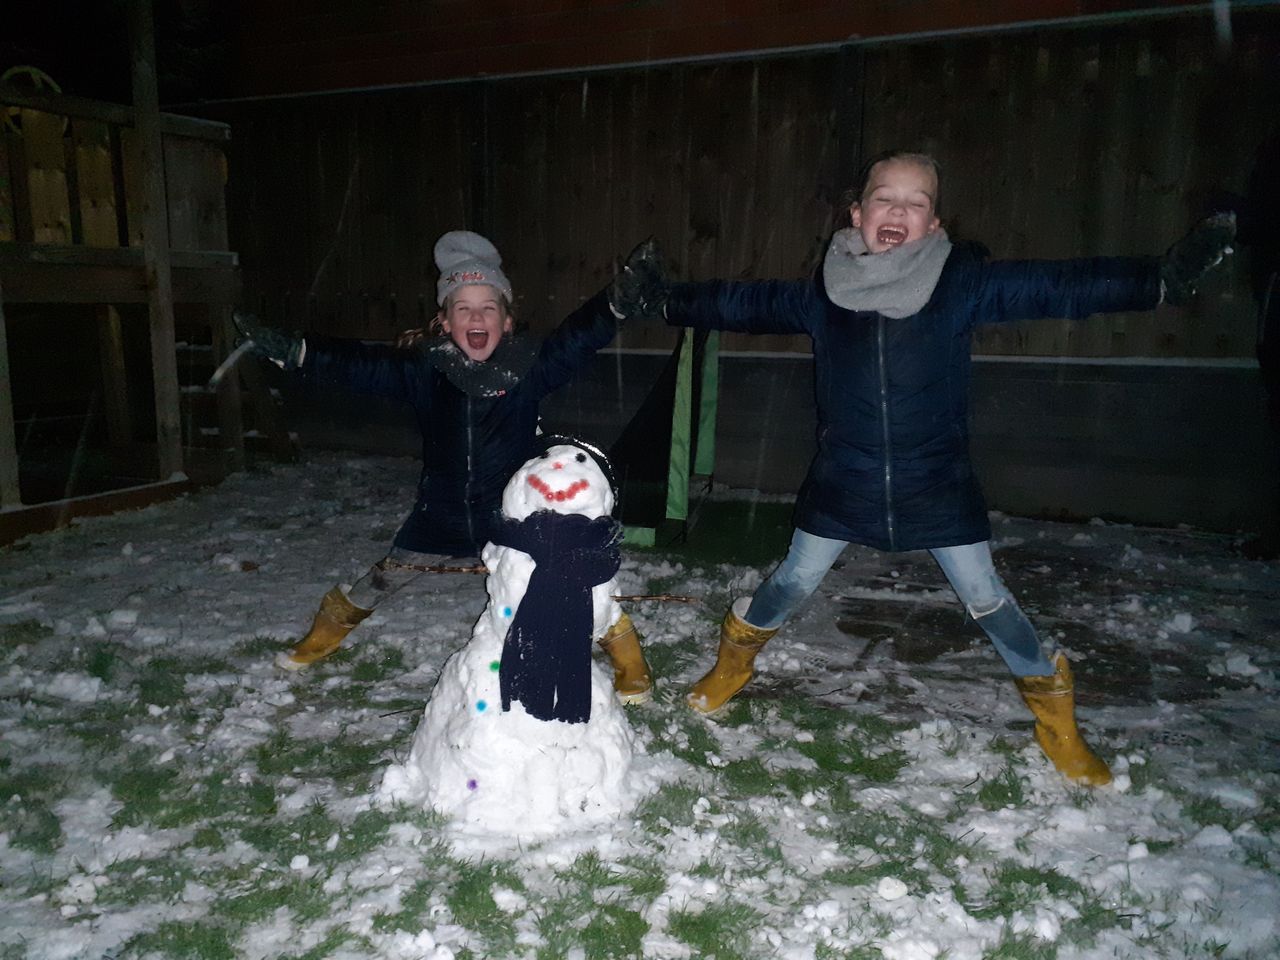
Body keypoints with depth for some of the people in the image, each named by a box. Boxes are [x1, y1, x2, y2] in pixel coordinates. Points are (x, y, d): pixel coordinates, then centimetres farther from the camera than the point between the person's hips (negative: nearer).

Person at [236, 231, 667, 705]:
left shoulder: (528, 368, -15)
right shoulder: (426, 370, -10)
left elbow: (578, 337, -28)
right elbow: (360, 364, -13)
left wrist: (618, 300, -45)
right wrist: (291, 350, -25)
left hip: (513, 519, -2)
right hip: (439, 516, 2)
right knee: (378, 583, 16)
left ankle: (626, 655, 22)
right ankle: (325, 635, 46)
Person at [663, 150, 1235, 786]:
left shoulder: (963, 284, -11)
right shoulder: (822, 293, -5)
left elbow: (1056, 288, -18)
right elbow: (745, 303, 6)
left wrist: (1161, 278, -29)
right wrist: (665, 301, 9)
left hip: (938, 488, -1)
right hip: (842, 486, 1)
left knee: (987, 600, 7)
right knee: (791, 584, 12)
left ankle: (1056, 720, 29)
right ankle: (733, 663, 40)